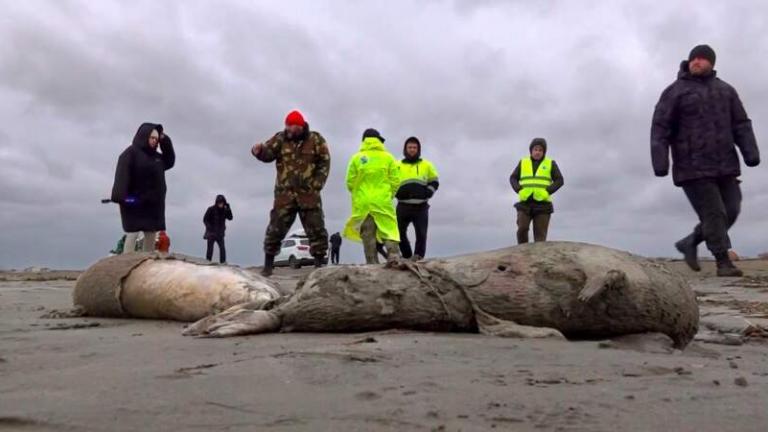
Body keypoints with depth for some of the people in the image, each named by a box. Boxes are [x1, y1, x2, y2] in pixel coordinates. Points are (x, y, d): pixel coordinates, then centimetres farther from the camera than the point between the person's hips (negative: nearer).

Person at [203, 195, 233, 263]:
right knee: (210, 248, 1)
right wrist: (209, 227, -17)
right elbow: (205, 219, -5)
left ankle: (223, 261, -3)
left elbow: (230, 218, -9)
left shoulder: (224, 210, 2)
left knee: (222, 248, -7)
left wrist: (228, 209, -20)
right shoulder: (211, 209, -9)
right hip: (211, 233, -3)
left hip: (220, 233, 3)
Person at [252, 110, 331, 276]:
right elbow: (268, 153, -6)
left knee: (316, 230, 3)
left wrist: (316, 185, -5)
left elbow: (324, 163, 2)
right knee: (276, 228, 0)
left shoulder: (316, 140, 2)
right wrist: (259, 151, -29)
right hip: (285, 193, 1)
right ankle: (268, 264, 10)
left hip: (309, 193, 0)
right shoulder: (280, 138, 4)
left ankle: (319, 264, 13)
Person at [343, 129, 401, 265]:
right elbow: (395, 181, 1)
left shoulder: (356, 158, 3)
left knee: (367, 234, 5)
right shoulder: (388, 157, 3)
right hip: (383, 202, -1)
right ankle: (393, 254, -17)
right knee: (390, 229, 2)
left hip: (362, 203, 1)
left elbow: (350, 182, 3)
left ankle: (372, 262, 3)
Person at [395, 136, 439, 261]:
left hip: (421, 206, 0)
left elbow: (434, 182, 16)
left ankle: (418, 256, 3)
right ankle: (407, 257, 13)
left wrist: (428, 192, -2)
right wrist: (397, 192, -4)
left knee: (421, 234, -5)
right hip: (403, 206, 1)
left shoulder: (427, 165, 13)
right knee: (399, 232, 0)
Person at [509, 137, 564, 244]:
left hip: (542, 203, -1)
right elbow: (513, 178, 10)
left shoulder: (550, 164, 7)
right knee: (522, 229, -13)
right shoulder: (523, 162, 11)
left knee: (540, 235, -4)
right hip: (525, 203, 1)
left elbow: (559, 181, 1)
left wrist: (547, 192, -14)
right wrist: (519, 191, -9)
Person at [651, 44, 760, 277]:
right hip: (693, 168, -5)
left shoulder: (725, 90, 15)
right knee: (713, 213, -7)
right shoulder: (675, 92, 0)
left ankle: (690, 242, 22)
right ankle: (723, 262, 3)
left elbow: (741, 124, 11)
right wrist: (660, 161, -17)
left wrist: (751, 152, -3)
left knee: (730, 211, 5)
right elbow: (660, 128, -7)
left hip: (724, 165, 5)